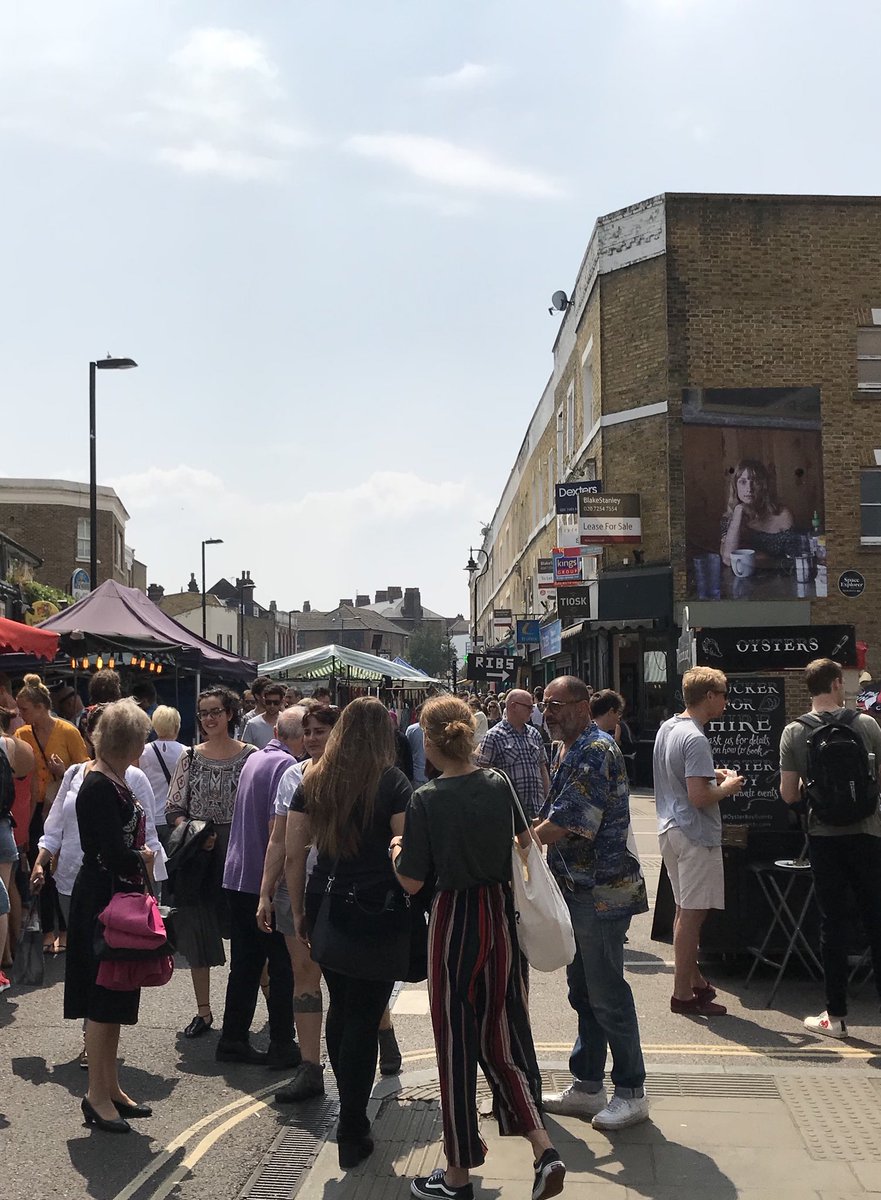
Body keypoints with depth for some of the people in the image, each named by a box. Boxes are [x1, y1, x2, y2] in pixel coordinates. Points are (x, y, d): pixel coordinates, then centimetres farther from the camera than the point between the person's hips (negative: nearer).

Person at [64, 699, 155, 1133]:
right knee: (102, 1002, 1)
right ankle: (97, 1094, 12)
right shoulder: (99, 787, -20)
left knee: (113, 1001, 16)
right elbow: (116, 855, -24)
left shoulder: (115, 782, 10)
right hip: (101, 904, -10)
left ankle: (111, 1087, 26)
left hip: (119, 900, 10)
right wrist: (143, 857, -7)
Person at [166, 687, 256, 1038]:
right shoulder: (190, 757, 6)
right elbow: (174, 808, 5)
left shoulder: (249, 756, -1)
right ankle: (203, 1010, 19)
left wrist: (228, 837, -12)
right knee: (197, 928, 6)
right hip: (197, 857, 3)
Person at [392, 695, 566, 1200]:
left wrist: (396, 850, 7)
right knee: (503, 1035, 15)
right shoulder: (499, 784, -2)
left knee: (457, 1044, 7)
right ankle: (543, 1146, 2)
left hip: (456, 922, -4)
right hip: (503, 917, 5)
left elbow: (411, 883, -12)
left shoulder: (426, 800, -16)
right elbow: (526, 841, 15)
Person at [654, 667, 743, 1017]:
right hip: (695, 834, -10)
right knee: (692, 913, -3)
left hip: (669, 828, 10)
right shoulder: (695, 739, -20)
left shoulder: (667, 728, 10)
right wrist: (727, 788, -8)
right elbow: (698, 797, -26)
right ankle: (683, 993, 2)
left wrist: (710, 775, 14)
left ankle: (693, 978, 30)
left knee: (685, 909, 19)